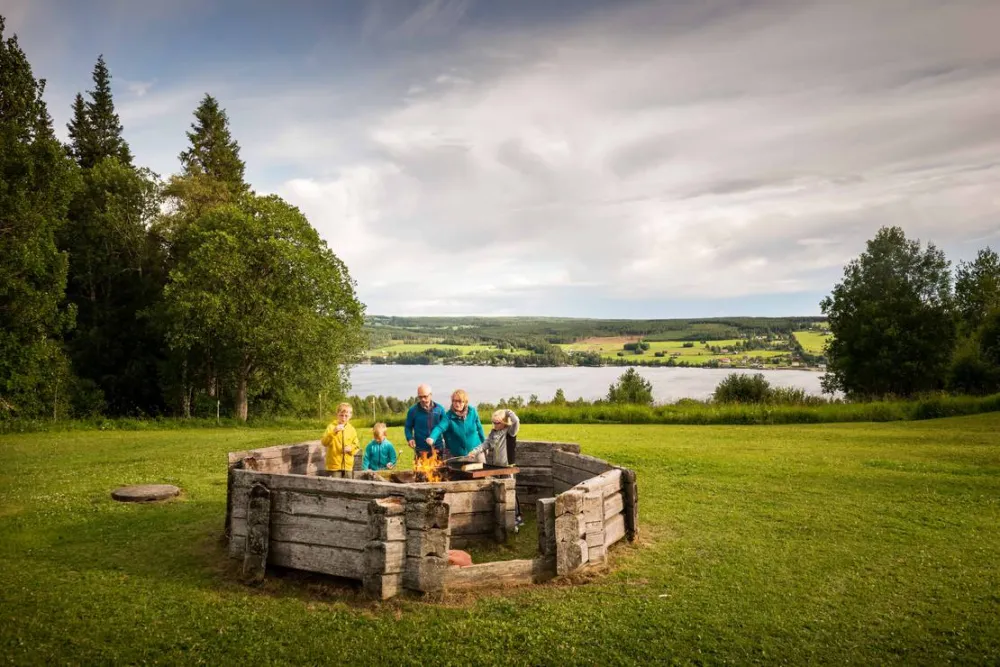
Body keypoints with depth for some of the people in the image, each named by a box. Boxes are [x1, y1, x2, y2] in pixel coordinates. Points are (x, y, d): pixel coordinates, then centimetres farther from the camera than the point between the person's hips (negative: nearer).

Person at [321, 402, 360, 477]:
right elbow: (324, 442, -15)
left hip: (348, 465, 3)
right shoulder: (332, 427, -2)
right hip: (334, 465, -3)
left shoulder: (352, 429, 7)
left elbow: (357, 446, 11)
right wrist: (334, 431, -28)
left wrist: (351, 448, -11)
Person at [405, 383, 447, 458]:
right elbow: (408, 427, 6)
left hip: (438, 449, 2)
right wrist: (410, 438, -12)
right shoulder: (413, 410, -4)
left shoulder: (439, 409, 1)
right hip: (421, 451, -2)